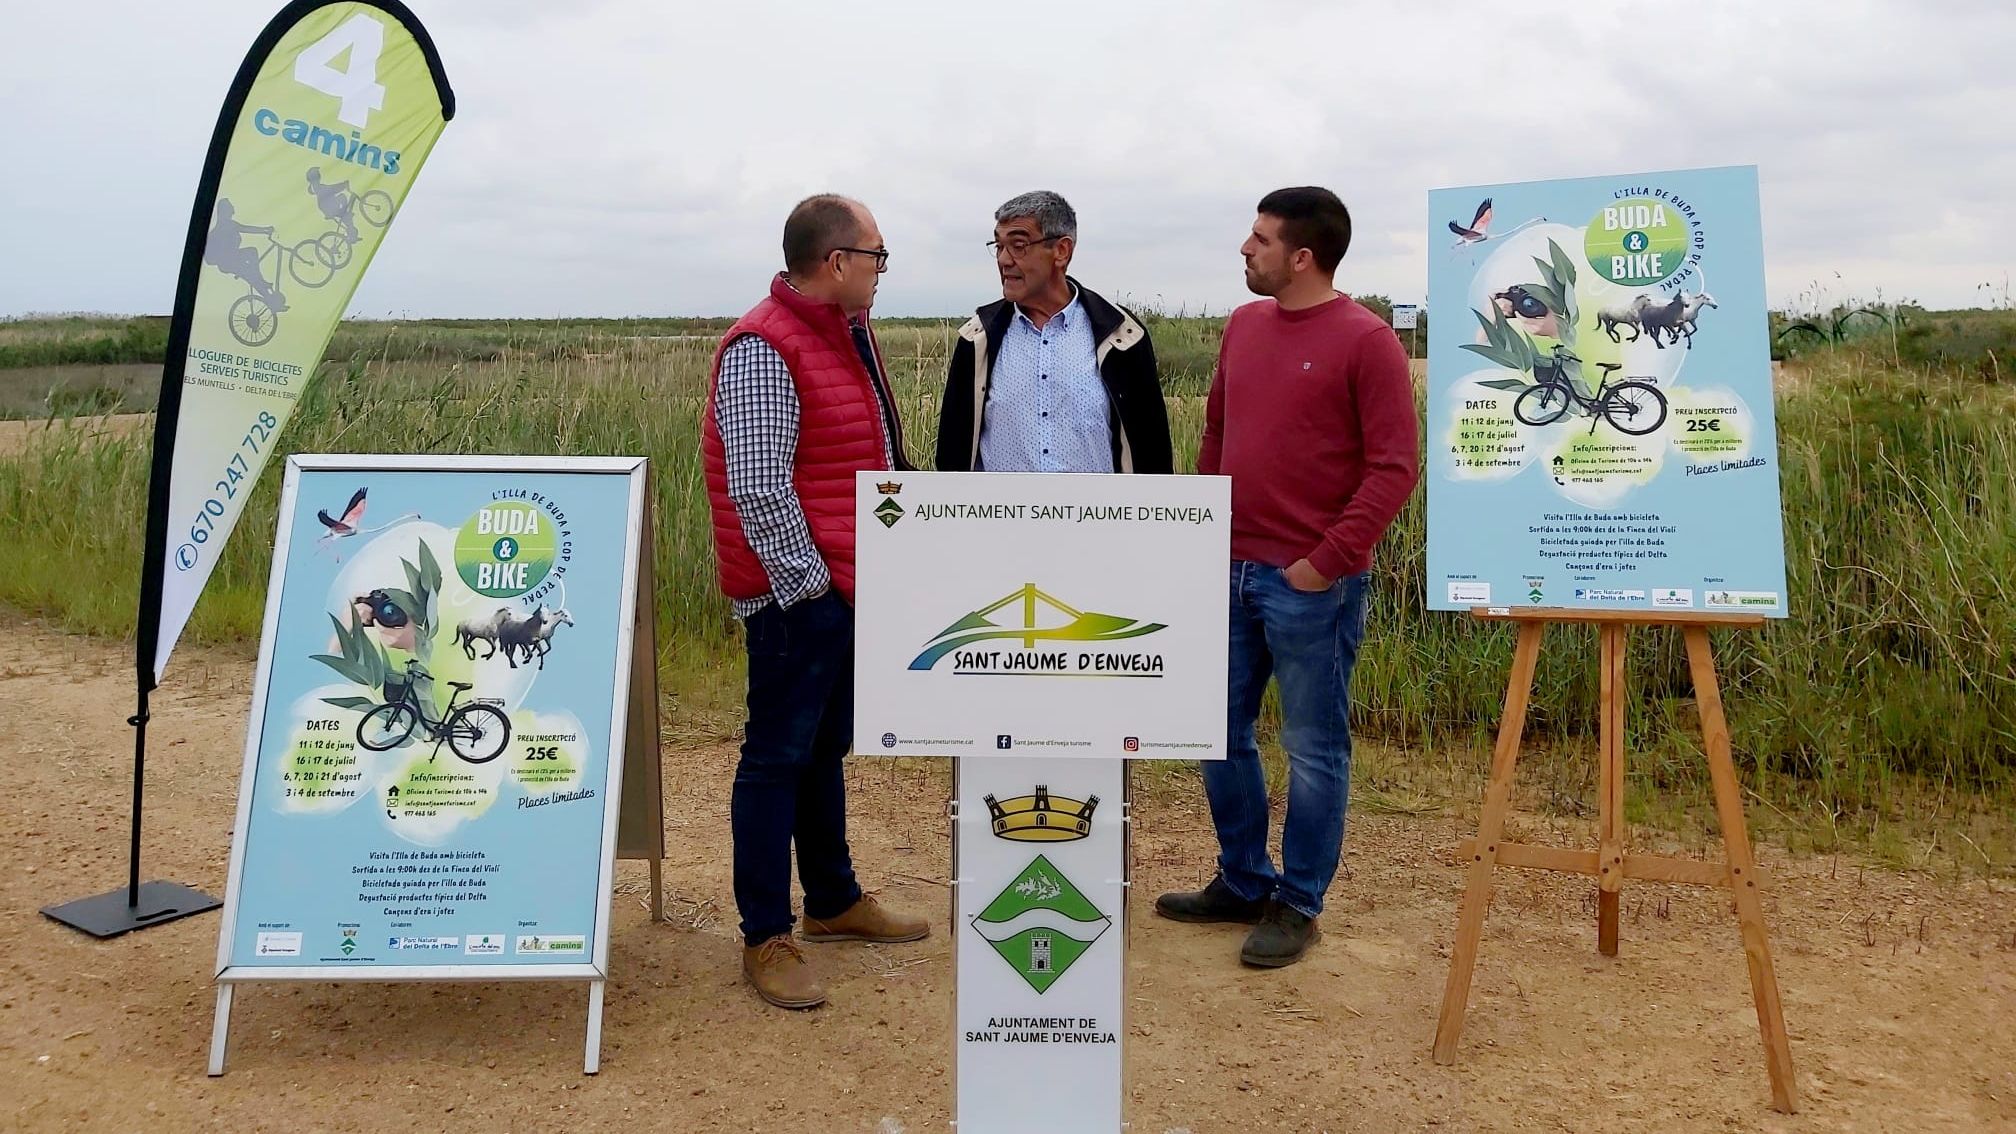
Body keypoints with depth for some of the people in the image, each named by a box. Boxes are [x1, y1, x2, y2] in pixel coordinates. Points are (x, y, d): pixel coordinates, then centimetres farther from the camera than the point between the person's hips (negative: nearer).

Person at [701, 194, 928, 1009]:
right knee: (778, 759, 0)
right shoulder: (764, 350, -17)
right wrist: (808, 581, -17)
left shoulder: (848, 336, 13)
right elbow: (758, 490, -21)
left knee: (825, 749, 19)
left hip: (851, 586, 9)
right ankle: (766, 940, 11)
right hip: (799, 595, -9)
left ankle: (834, 901, 33)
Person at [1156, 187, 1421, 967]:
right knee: (1219, 732, 14)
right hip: (1231, 571, 7)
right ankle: (1243, 882, 31)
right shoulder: (1243, 325, 11)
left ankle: (1298, 906, 20)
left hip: (1311, 582, -7)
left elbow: (1394, 466, -13)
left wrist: (1328, 560, -16)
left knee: (1313, 748, 5)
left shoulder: (1366, 341, -10)